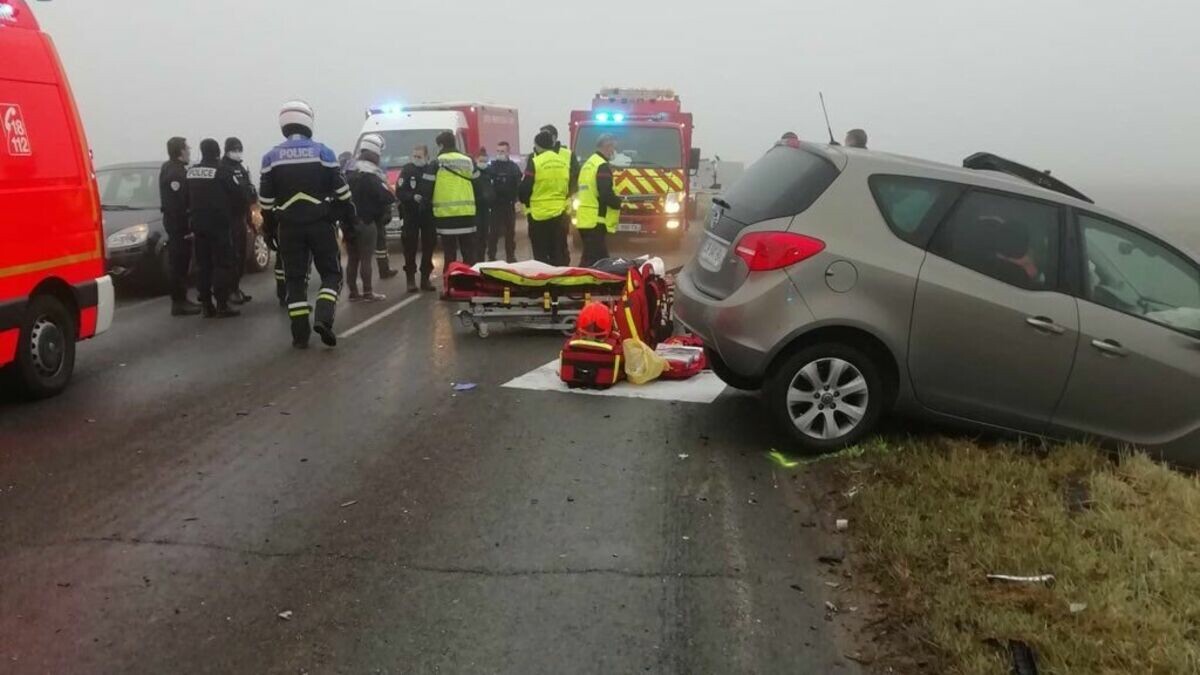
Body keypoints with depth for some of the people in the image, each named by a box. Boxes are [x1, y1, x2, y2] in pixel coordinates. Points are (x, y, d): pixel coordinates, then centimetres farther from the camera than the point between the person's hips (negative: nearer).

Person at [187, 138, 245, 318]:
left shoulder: (191, 172, 7)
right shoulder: (222, 171, -12)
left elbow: (188, 198, 12)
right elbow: (239, 195, -9)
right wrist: (232, 211, 9)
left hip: (198, 225, 6)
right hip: (220, 224, -6)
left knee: (203, 265, 10)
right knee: (223, 264, -3)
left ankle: (206, 305, 11)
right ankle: (222, 305, -7)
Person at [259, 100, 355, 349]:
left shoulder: (271, 157, 2)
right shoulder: (323, 152, -3)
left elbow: (265, 199, 4)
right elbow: (341, 191, -2)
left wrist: (269, 229, 12)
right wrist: (349, 221, 7)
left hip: (289, 226, 2)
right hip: (320, 224, -2)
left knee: (295, 279, 8)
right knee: (331, 273, 9)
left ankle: (300, 334, 6)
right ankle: (323, 318, -13)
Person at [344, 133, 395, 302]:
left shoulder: (349, 173, 11)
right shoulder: (371, 175, -13)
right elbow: (387, 197, -17)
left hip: (349, 221, 7)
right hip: (366, 223, -7)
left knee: (352, 258, 11)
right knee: (365, 258, -3)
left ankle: (353, 292, 14)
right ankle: (368, 293, 0)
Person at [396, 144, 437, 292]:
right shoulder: (407, 170, -2)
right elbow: (399, 192, -7)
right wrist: (413, 197, -23)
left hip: (428, 215, 2)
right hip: (411, 215, -2)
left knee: (428, 247, 6)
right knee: (410, 247, -2)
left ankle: (425, 278, 15)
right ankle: (411, 279, 4)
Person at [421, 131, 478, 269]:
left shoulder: (436, 164, -2)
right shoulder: (468, 162, 9)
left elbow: (426, 189, -2)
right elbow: (477, 184, 15)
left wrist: (431, 202, 17)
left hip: (445, 213, -3)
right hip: (467, 213, 3)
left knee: (449, 254, 0)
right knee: (469, 253, 8)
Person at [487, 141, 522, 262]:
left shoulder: (513, 167, 6)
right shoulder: (491, 166, 0)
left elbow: (519, 185, 2)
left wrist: (516, 199, -8)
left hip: (509, 204, 2)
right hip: (495, 204, -2)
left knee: (510, 232, 9)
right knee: (493, 232, -1)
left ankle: (510, 256, 17)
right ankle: (491, 256, 6)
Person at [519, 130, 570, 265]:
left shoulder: (535, 162, -11)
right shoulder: (564, 163, 6)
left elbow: (525, 188, -8)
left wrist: (525, 201, 12)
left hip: (539, 214, -5)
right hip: (560, 213, 5)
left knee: (541, 255, 2)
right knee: (559, 253, 11)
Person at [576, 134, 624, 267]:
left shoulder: (588, 164, 19)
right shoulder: (602, 166, -12)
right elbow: (606, 195, -21)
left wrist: (615, 199, 16)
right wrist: (619, 202, -3)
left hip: (585, 220, 10)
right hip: (596, 221, -10)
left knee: (600, 259, 16)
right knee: (593, 261, -10)